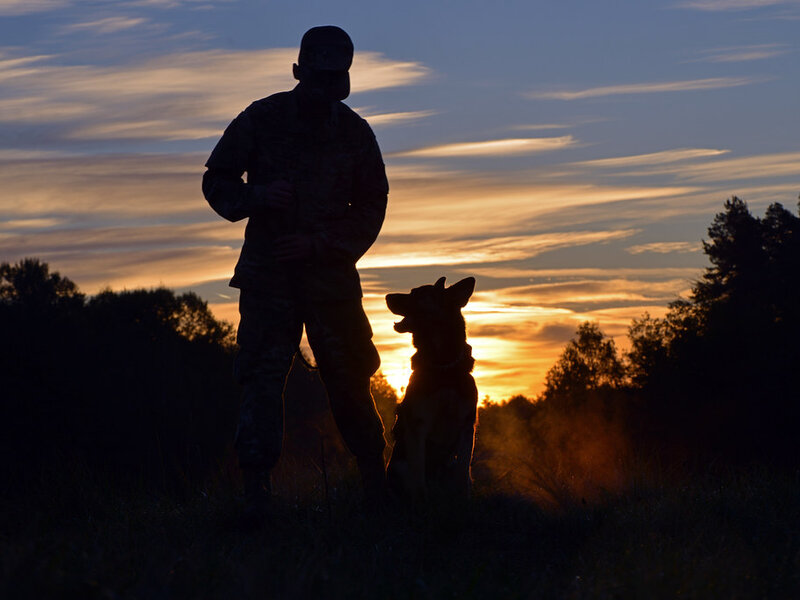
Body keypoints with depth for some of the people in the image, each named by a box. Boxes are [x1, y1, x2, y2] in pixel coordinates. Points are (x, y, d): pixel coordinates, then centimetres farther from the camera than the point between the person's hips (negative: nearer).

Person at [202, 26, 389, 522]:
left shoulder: (355, 133, 1)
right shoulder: (261, 120, -2)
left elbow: (371, 211, 5)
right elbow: (217, 181, 4)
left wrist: (318, 243, -9)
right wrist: (257, 196, -17)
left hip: (331, 273, 1)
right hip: (268, 272, -1)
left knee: (349, 378, 2)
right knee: (262, 375, -9)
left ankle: (376, 482, 15)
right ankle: (256, 488, -7)